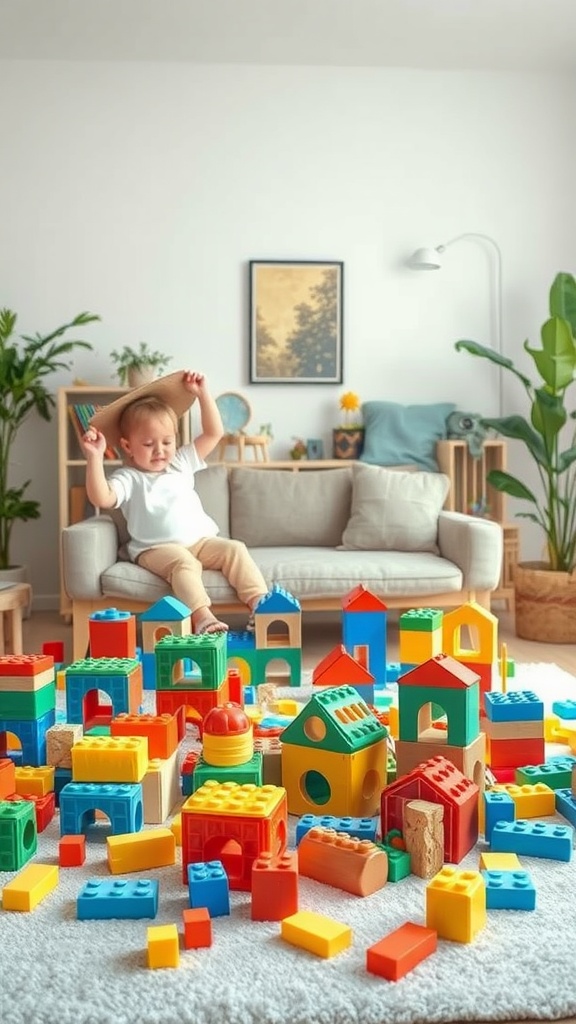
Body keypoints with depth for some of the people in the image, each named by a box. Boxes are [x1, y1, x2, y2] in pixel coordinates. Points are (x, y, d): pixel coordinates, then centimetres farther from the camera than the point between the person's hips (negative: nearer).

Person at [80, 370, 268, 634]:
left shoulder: (181, 462, 14)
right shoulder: (129, 478, 0)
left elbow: (214, 433, 12)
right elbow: (101, 498, -19)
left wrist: (202, 394, 6)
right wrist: (95, 457, -27)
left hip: (201, 540, 5)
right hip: (157, 549, -5)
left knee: (235, 549, -19)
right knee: (183, 562, -36)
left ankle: (260, 603, -25)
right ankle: (202, 617, -49)